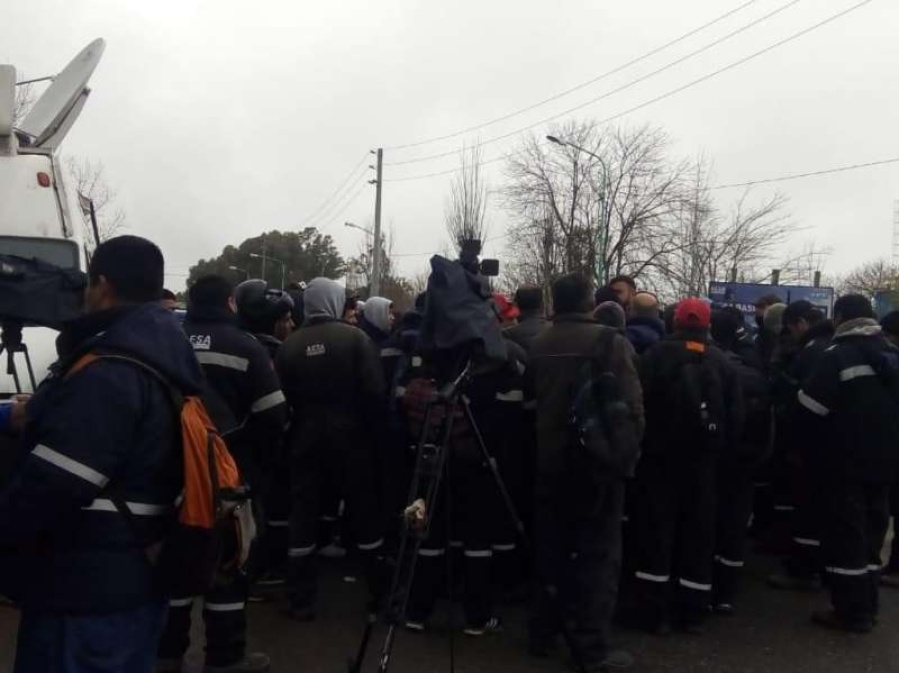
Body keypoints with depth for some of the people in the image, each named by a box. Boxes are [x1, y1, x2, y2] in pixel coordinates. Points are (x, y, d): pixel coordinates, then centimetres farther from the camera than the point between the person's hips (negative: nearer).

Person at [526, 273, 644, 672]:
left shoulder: (539, 346, 2)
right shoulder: (610, 342, -13)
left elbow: (528, 396, 13)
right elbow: (631, 406, -16)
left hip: (551, 460, 5)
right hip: (599, 459, -5)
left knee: (552, 547, 16)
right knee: (599, 554, 3)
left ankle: (544, 631, 26)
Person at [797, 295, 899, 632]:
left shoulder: (838, 355, -14)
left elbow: (810, 407, -16)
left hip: (846, 462, -7)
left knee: (845, 535, 0)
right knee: (871, 532, 15)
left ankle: (851, 612, 5)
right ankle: (867, 607, 24)